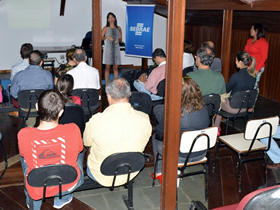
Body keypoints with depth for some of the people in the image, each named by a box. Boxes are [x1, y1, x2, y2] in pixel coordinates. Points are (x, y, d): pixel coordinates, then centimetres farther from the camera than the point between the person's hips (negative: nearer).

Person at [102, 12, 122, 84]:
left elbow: (120, 39, 13)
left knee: (115, 67, 2)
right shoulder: (105, 28, 5)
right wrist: (107, 37, -15)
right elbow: (101, 38, 1)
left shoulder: (118, 28, 12)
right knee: (107, 67, -4)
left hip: (116, 48, 2)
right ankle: (106, 84, 0)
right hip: (108, 48, -2)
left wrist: (118, 40, -8)